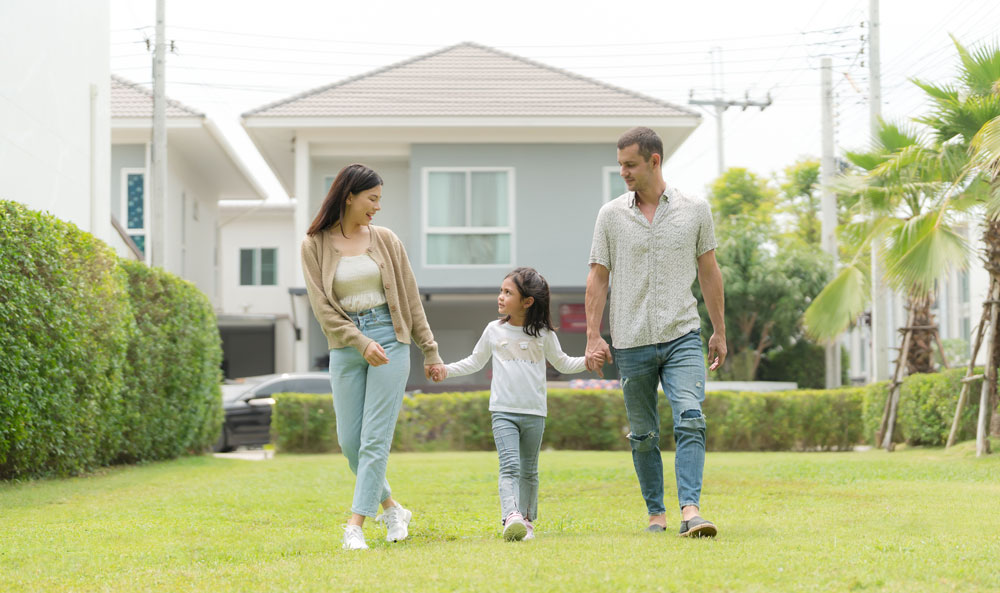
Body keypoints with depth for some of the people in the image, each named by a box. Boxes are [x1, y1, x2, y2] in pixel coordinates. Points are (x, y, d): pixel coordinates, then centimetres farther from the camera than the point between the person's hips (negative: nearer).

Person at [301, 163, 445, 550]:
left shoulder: (386, 240, 6)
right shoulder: (315, 245, 1)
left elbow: (410, 299, 10)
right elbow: (323, 306, -4)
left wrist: (430, 350, 10)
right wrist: (362, 343, -15)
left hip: (390, 339, 0)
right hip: (345, 345, 0)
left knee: (375, 438, -7)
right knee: (349, 441, 3)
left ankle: (355, 526, -7)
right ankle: (392, 510, 23)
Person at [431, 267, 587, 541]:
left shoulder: (543, 334, 3)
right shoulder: (494, 330, 4)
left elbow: (562, 363, 14)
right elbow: (475, 362, 16)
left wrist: (587, 361, -2)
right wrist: (446, 370, 5)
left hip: (534, 413, 1)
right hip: (503, 412, -1)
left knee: (529, 470, 11)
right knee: (509, 465, -17)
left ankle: (526, 519, 23)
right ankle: (511, 517, -30)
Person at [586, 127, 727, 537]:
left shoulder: (695, 210, 4)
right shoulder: (611, 215, 3)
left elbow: (708, 271, 11)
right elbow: (598, 277, 5)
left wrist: (719, 331, 12)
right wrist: (593, 337, -2)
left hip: (682, 336, -1)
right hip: (632, 342, 1)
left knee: (690, 421, -17)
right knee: (643, 435, 6)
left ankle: (690, 511, -23)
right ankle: (655, 512, 19)